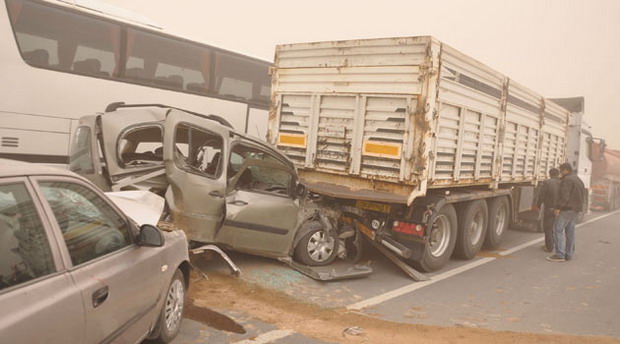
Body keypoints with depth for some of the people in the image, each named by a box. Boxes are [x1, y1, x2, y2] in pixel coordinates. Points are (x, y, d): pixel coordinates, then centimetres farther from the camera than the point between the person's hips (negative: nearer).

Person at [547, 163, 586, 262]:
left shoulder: (567, 180, -13)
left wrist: (558, 207, -20)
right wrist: (578, 207, 22)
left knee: (558, 230, -9)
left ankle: (559, 255, -12)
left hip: (566, 209, -10)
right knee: (570, 232, 10)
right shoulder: (579, 180, 20)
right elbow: (582, 195, 23)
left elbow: (564, 195, -21)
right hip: (575, 210, 10)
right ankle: (569, 254, 13)